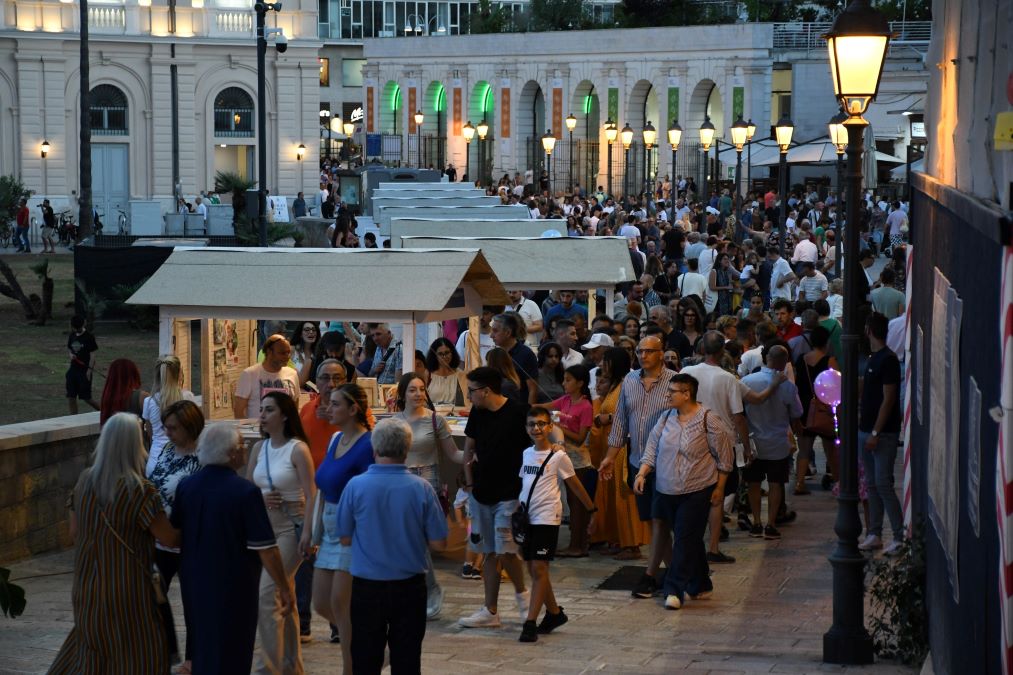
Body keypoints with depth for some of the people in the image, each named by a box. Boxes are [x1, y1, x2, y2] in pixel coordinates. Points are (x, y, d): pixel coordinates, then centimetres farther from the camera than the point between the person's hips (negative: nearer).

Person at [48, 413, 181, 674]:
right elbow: (169, 538, -14)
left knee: (92, 641, 25)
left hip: (88, 583, 6)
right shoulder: (140, 491, -19)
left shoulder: (85, 480, -2)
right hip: (128, 586, -6)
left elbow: (74, 532, 7)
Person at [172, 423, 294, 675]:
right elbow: (265, 548, -19)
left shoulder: (185, 486, -1)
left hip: (195, 582, 6)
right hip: (234, 587, -6)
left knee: (202, 650, 21)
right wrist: (284, 588, -10)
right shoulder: (246, 491, -19)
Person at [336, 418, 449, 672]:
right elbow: (439, 543, -5)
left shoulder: (355, 486, -11)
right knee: (407, 660, 10)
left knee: (366, 660, 11)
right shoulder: (422, 489, -10)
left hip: (367, 586, 0)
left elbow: (345, 539, -2)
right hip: (409, 586, 0)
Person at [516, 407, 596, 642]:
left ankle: (530, 623, -11)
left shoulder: (558, 457, -6)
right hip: (526, 517, 6)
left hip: (547, 518, -6)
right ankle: (554, 612, 27)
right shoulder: (526, 454, 10)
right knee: (533, 569, 11)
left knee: (539, 568, -10)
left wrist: (592, 508, 7)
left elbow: (575, 485, 2)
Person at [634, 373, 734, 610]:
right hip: (667, 491, 5)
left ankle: (675, 590, -9)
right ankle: (701, 586, 24)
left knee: (685, 539, -9)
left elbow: (724, 457, -3)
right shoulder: (666, 419, 6)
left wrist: (719, 487, -3)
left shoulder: (709, 421, -9)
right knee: (690, 539, 13)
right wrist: (642, 474, -4)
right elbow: (652, 449, 9)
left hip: (696, 492, -5)